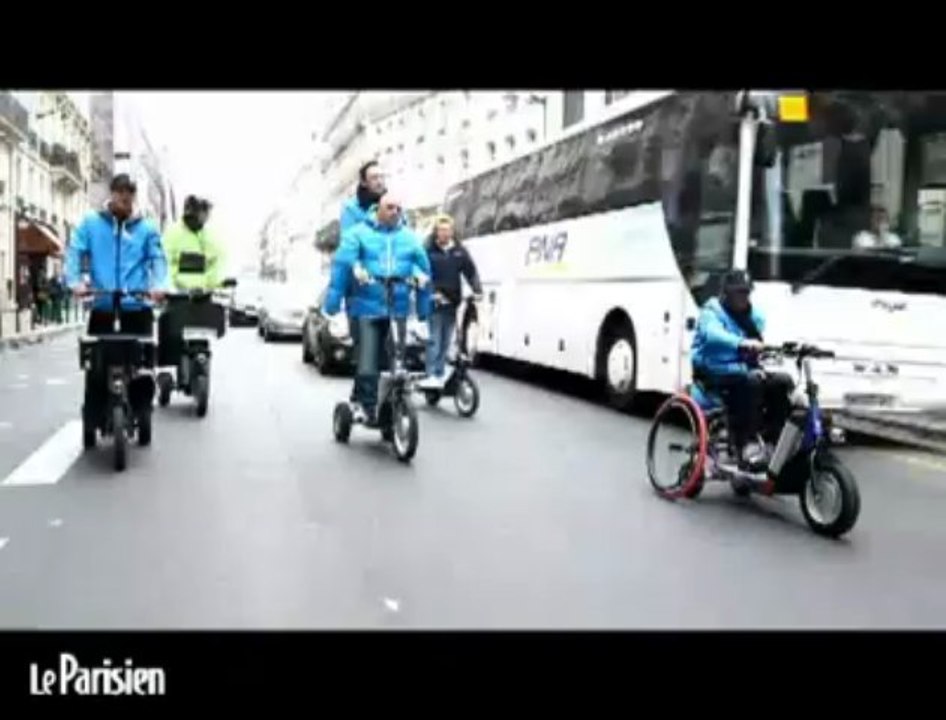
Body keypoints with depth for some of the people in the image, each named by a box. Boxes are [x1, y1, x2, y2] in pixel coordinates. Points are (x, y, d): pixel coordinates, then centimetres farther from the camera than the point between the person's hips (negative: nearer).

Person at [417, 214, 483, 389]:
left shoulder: (459, 251, 9)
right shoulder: (428, 250, -1)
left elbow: (471, 272, 6)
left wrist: (477, 290, -8)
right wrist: (432, 292, -20)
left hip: (453, 301, 4)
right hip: (435, 301, -4)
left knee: (446, 341, 8)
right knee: (434, 339, -8)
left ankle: (440, 375, 15)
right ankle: (432, 375, -8)